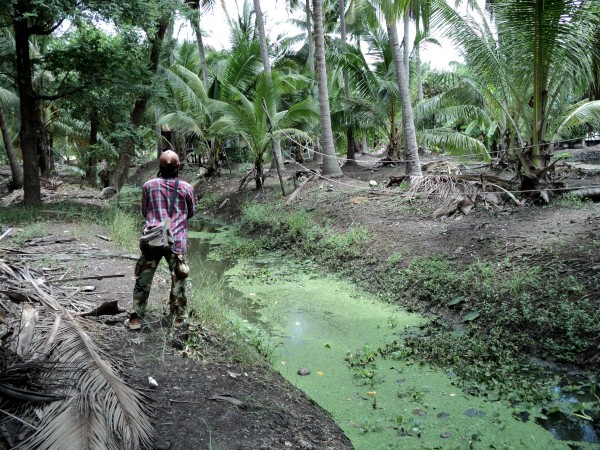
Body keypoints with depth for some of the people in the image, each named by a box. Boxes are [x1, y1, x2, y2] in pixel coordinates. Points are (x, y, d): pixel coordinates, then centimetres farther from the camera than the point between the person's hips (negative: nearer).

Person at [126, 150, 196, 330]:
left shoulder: (149, 185, 0)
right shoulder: (186, 187, -2)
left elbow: (144, 212, 11)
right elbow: (191, 212, 12)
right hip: (177, 241, 0)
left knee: (143, 280, 9)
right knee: (178, 279, 13)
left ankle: (136, 318, 12)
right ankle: (179, 316, 21)